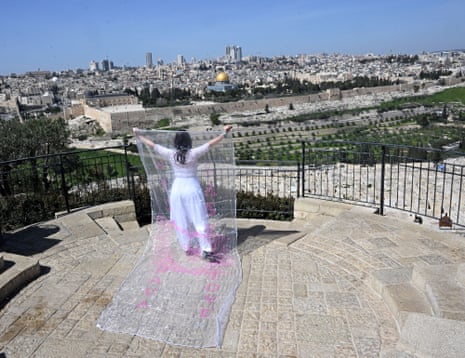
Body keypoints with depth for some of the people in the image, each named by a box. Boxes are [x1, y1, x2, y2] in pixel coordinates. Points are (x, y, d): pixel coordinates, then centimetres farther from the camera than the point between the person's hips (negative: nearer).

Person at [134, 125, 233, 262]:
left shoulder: (171, 154, -5)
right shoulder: (193, 153, -12)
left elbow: (152, 145, 2)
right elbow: (211, 143, -12)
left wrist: (138, 136, 14)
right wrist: (224, 133, -8)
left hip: (177, 189, 3)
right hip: (192, 189, -3)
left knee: (181, 221, 13)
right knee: (200, 221, 2)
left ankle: (187, 248, 24)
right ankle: (206, 250, 1)